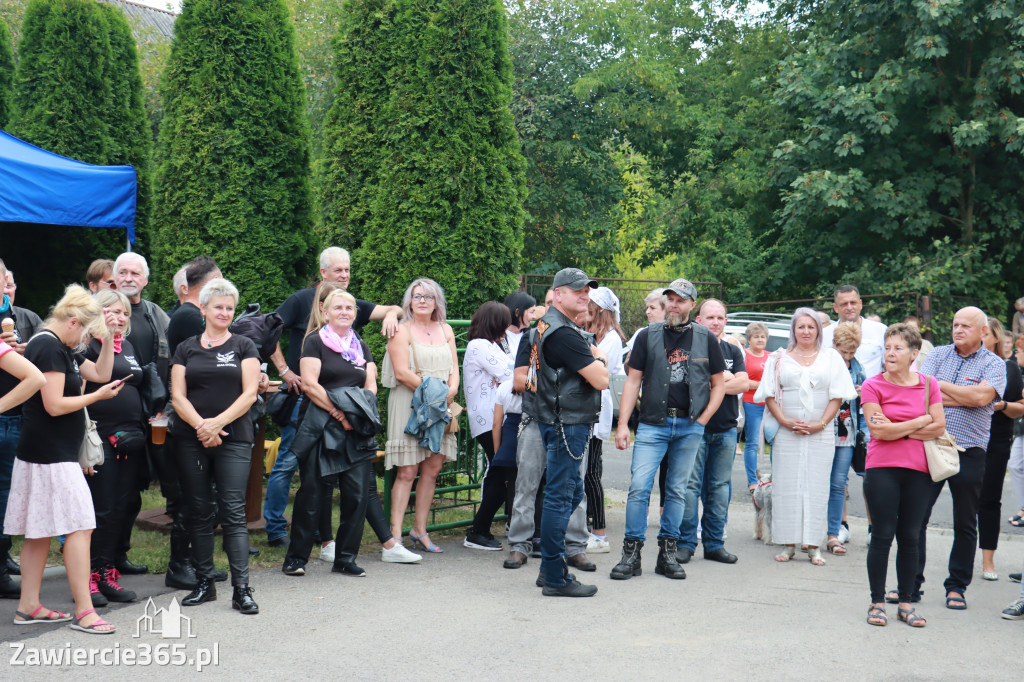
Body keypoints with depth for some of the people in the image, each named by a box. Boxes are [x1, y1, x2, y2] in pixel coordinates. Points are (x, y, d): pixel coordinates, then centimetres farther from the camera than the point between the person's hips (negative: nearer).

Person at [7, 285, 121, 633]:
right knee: (79, 526, -9)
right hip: (51, 456, -11)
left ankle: (28, 605, 19)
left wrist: (107, 338, 10)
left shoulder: (63, 348, 16)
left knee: (40, 530, 13)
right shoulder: (49, 347, -15)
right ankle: (83, 612, -7)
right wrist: (98, 396, -9)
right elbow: (55, 405, -20)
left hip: (40, 454, 11)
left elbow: (100, 373, 21)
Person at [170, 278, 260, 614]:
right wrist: (201, 426, -12)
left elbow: (249, 393, -2)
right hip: (191, 440, 2)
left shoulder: (243, 346, 7)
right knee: (199, 513, 7)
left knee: (233, 512, -6)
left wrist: (218, 423, -13)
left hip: (234, 439, -2)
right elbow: (178, 396, 4)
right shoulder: (186, 349, 11)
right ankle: (204, 582, 17)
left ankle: (241, 588, -6)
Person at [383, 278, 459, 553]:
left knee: (432, 469, 6)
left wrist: (451, 390, -8)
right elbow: (402, 372, -11)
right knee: (407, 471, -7)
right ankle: (395, 533, -4)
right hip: (409, 405, -5)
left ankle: (420, 530, 15)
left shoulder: (445, 330, 16)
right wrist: (431, 390, -17)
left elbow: (454, 367, 12)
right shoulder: (402, 330, -1)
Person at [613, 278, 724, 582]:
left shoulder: (705, 339, 6)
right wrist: (623, 424, -3)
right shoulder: (648, 336, 4)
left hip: (690, 426, 1)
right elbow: (633, 381, 4)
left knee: (677, 490, 7)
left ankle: (667, 552, 16)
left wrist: (703, 420, 0)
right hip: (652, 423, -1)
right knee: (639, 486, -9)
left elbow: (719, 383, 11)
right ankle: (632, 552, -2)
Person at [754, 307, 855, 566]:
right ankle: (788, 544, 6)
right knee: (786, 486, -1)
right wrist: (785, 421, -8)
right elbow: (769, 394, 5)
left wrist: (820, 424, -8)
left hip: (821, 434, 0)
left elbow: (837, 396, 4)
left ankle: (813, 545, 6)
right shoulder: (779, 358, 10)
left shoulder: (831, 357, 10)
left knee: (816, 486, 0)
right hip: (786, 433, 0)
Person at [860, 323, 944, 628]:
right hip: (882, 469, -2)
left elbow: (938, 427, -2)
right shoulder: (873, 385, -2)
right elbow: (880, 431, -11)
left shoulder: (928, 384, 6)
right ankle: (877, 602, 10)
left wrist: (898, 430, -9)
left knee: (909, 537, 7)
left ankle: (906, 602, 17)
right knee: (882, 536, 0)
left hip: (918, 470, 2)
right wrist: (920, 422, -5)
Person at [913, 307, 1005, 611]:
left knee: (965, 524, 8)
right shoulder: (939, 355, 9)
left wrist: (941, 385, -7)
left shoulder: (994, 364, 1)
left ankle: (957, 587, 20)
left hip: (969, 453, -2)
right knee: (915, 517, 1)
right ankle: (911, 584, 11)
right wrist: (963, 397, -10)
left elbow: (981, 396, -17)